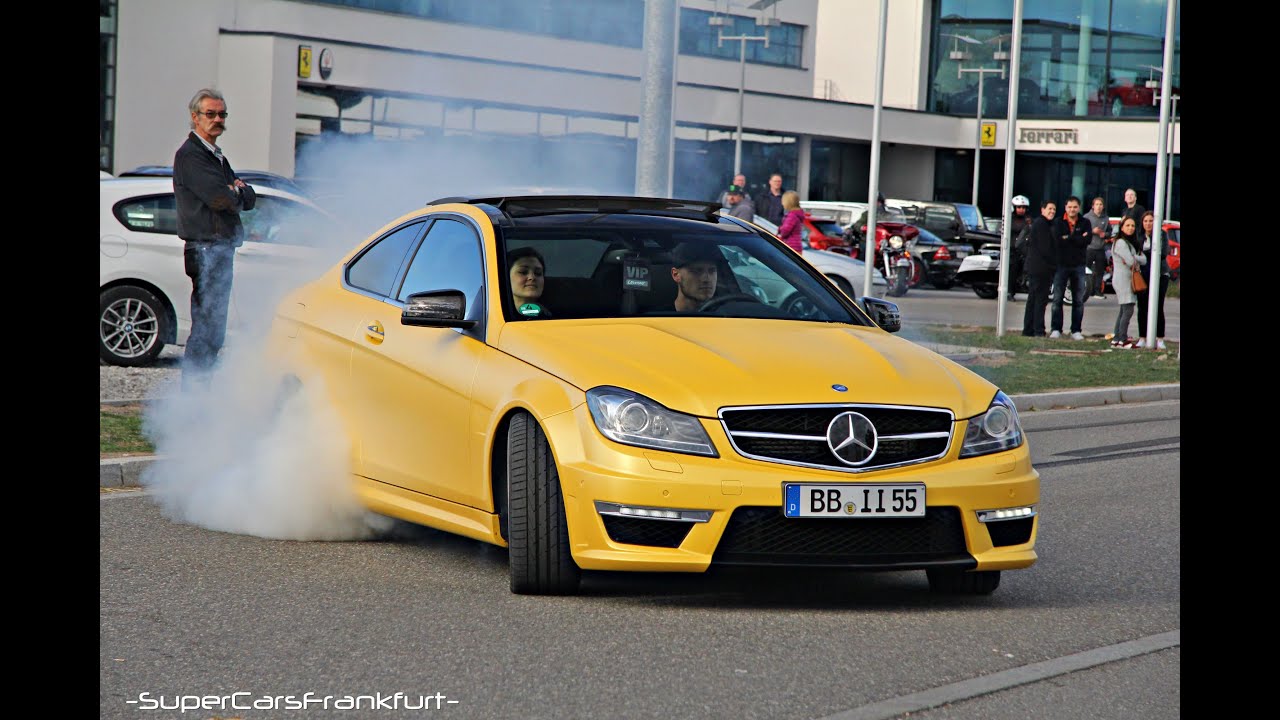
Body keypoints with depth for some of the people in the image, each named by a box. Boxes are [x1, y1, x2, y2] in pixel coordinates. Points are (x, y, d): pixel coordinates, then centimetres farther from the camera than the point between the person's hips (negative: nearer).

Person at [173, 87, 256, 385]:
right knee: (208, 329, -11)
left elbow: (249, 199, 16)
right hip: (207, 249, -10)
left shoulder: (217, 157, 22)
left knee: (210, 327, 11)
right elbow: (220, 198, -20)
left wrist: (237, 190, -6)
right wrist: (237, 194, 1)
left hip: (223, 248, 10)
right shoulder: (190, 155, -9)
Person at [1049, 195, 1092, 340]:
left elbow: (1086, 241, -11)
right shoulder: (1059, 222, 4)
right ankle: (1056, 329, 3)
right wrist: (1078, 239, -12)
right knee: (1057, 298, -2)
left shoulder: (1085, 223, 5)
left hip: (1078, 266, 1)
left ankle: (1076, 330, 8)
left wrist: (1068, 238, -12)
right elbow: (1057, 240, -13)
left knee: (1079, 301, 3)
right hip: (1061, 264, -1)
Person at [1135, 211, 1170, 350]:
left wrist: (1145, 254, -11)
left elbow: (1164, 253, -11)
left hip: (1160, 274, -3)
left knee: (1158, 307, -4)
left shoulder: (1162, 235, 0)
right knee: (1142, 307, 2)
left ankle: (1160, 340, 1)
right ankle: (1142, 338, 9)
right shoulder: (1140, 237, 10)